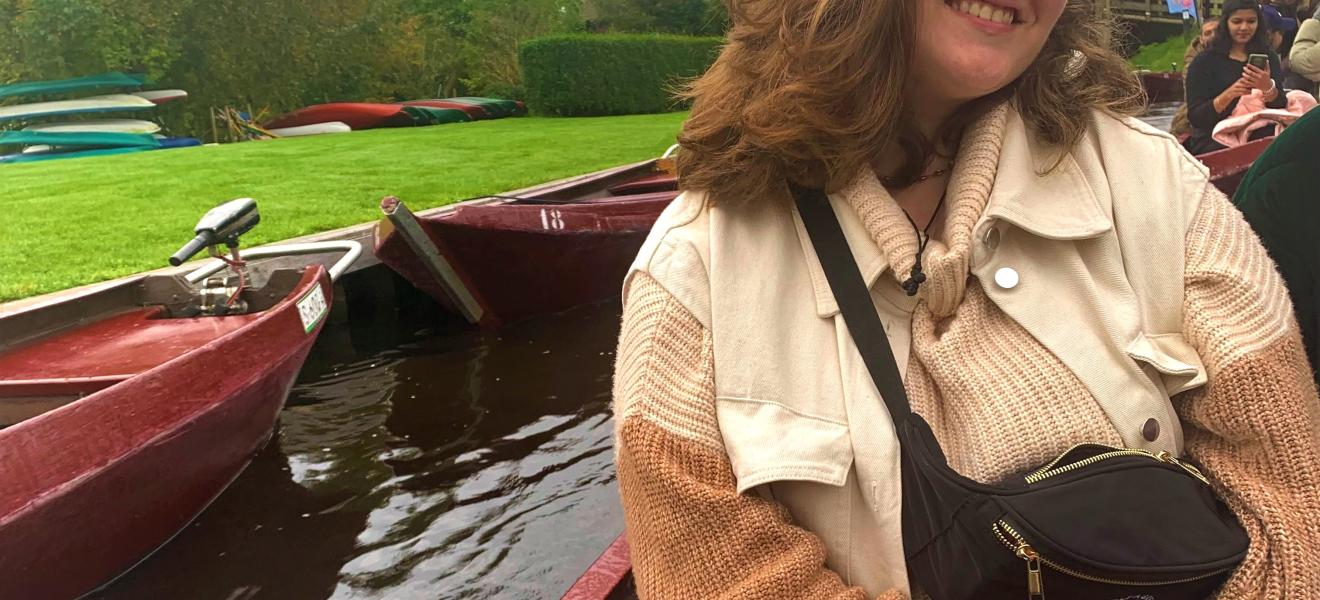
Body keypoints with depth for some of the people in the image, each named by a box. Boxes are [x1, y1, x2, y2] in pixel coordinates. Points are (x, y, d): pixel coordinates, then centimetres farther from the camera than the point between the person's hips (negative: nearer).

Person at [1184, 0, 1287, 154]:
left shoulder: (1267, 57, 12)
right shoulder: (1205, 61, 0)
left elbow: (1281, 106, -1)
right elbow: (1195, 117, -8)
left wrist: (1268, 88, -23)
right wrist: (1228, 95, -25)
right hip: (1214, 141, -4)